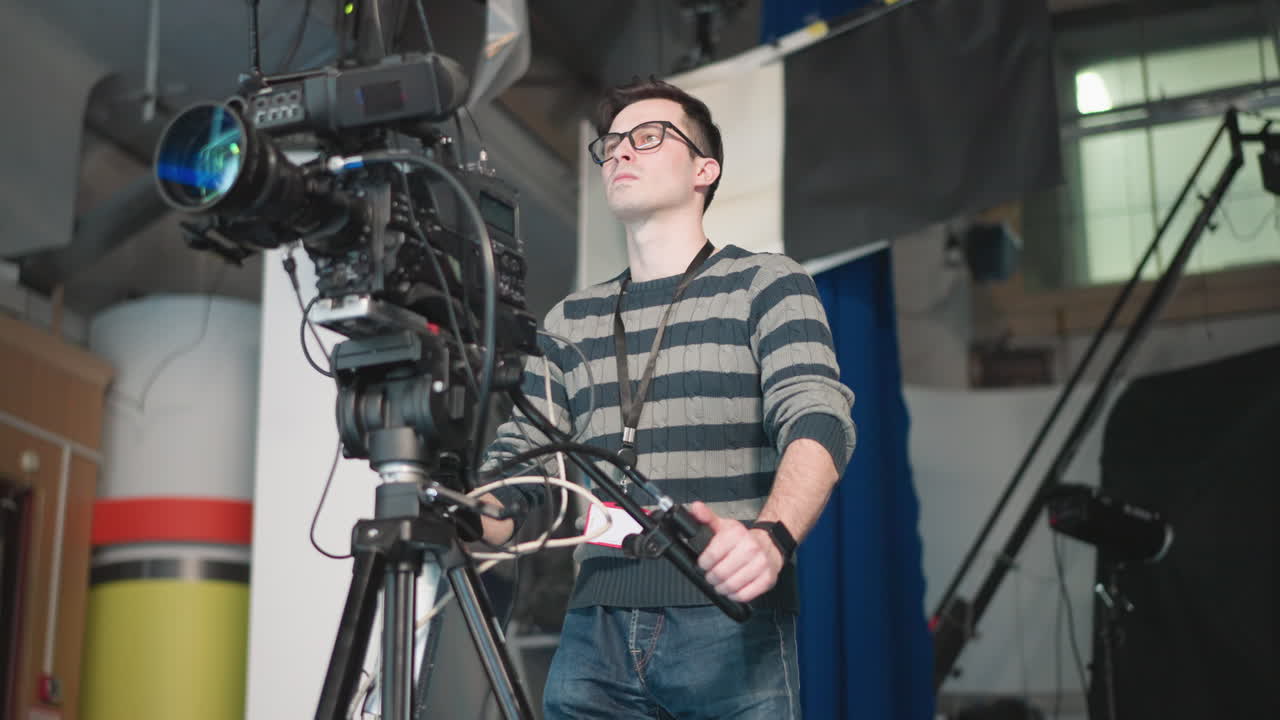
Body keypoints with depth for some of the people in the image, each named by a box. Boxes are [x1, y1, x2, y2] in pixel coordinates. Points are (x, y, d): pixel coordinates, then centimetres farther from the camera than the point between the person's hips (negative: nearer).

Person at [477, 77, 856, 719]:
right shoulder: (571, 319, 18)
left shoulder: (765, 283, 4)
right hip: (595, 634, 4)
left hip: (730, 624, -4)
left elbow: (818, 420, -10)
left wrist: (771, 536, -30)